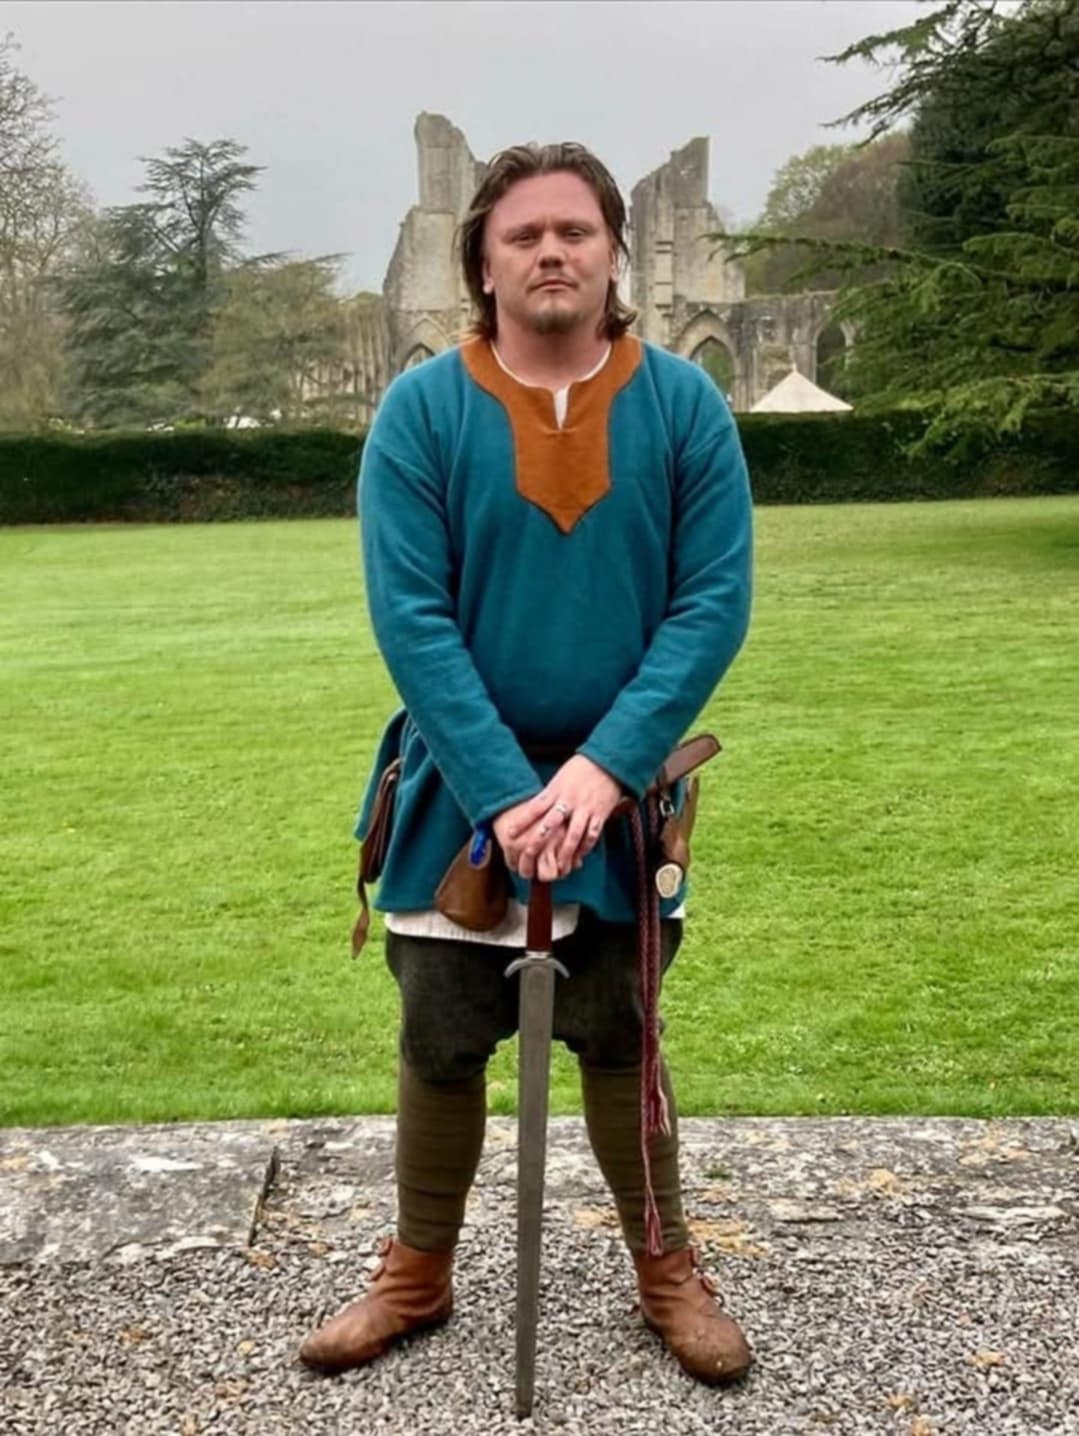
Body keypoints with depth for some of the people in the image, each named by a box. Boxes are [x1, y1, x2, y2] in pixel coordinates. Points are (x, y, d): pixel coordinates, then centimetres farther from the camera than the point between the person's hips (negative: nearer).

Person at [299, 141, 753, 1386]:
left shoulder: (683, 404, -5)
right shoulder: (419, 410, -8)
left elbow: (715, 604, -9)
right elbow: (409, 618, -13)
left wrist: (603, 768, -19)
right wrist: (508, 791, -20)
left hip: (619, 786, 0)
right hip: (461, 788, 0)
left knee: (620, 1039, 12)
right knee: (439, 1042, 10)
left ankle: (667, 1273, 32)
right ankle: (417, 1276, 31)